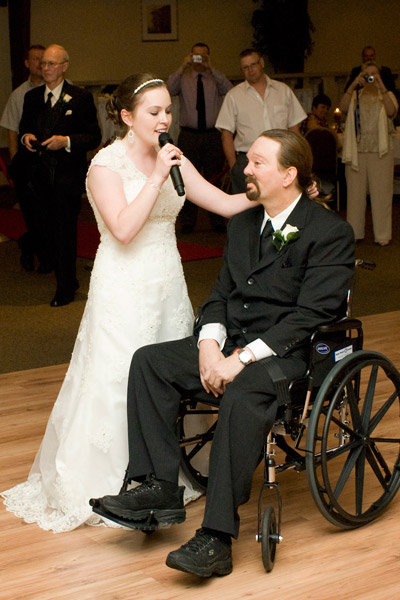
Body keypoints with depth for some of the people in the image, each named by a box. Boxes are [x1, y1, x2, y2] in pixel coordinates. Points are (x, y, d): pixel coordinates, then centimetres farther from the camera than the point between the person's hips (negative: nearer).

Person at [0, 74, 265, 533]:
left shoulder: (172, 161, 8)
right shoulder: (106, 165, -10)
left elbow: (227, 204, 4)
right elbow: (123, 229, -21)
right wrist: (157, 178, -22)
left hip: (168, 284, 6)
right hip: (124, 287, -6)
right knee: (119, 381, -1)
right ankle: (108, 489, 11)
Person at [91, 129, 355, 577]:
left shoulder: (331, 233, -8)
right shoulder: (242, 224, 17)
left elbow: (309, 317, -16)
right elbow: (221, 295, 16)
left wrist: (242, 359, -21)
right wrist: (209, 345, -5)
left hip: (288, 355, -8)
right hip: (230, 345, 8)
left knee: (241, 394, -37)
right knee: (149, 361, -9)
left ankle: (216, 538, -35)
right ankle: (159, 489, -13)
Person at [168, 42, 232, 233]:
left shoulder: (215, 79, 6)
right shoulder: (183, 78, 7)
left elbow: (228, 89, -14)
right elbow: (169, 89, -12)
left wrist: (211, 68, -21)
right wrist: (183, 67, -20)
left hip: (213, 135, 0)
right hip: (189, 135, 0)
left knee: (215, 177, 5)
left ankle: (217, 220, 15)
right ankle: (187, 222, 11)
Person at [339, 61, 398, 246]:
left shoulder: (387, 95, 9)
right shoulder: (355, 95, 12)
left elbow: (391, 111, -13)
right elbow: (343, 108, -8)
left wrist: (381, 87, -18)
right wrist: (353, 85, -15)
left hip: (380, 152, -2)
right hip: (356, 152, 2)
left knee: (381, 193, -3)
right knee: (355, 192, 5)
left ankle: (382, 235, 2)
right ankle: (355, 232, 13)